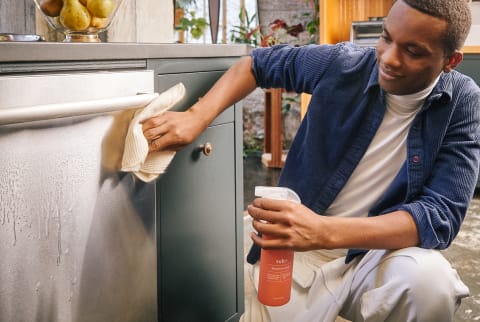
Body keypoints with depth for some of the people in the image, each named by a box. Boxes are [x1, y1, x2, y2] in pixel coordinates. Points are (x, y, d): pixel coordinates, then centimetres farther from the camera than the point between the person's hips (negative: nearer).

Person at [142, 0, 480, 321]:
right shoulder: (342, 65, -9)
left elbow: (442, 215, -23)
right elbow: (258, 63, 8)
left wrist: (324, 231, -37)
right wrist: (196, 117, -10)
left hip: (379, 253, -1)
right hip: (296, 252, 2)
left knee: (428, 277, -33)